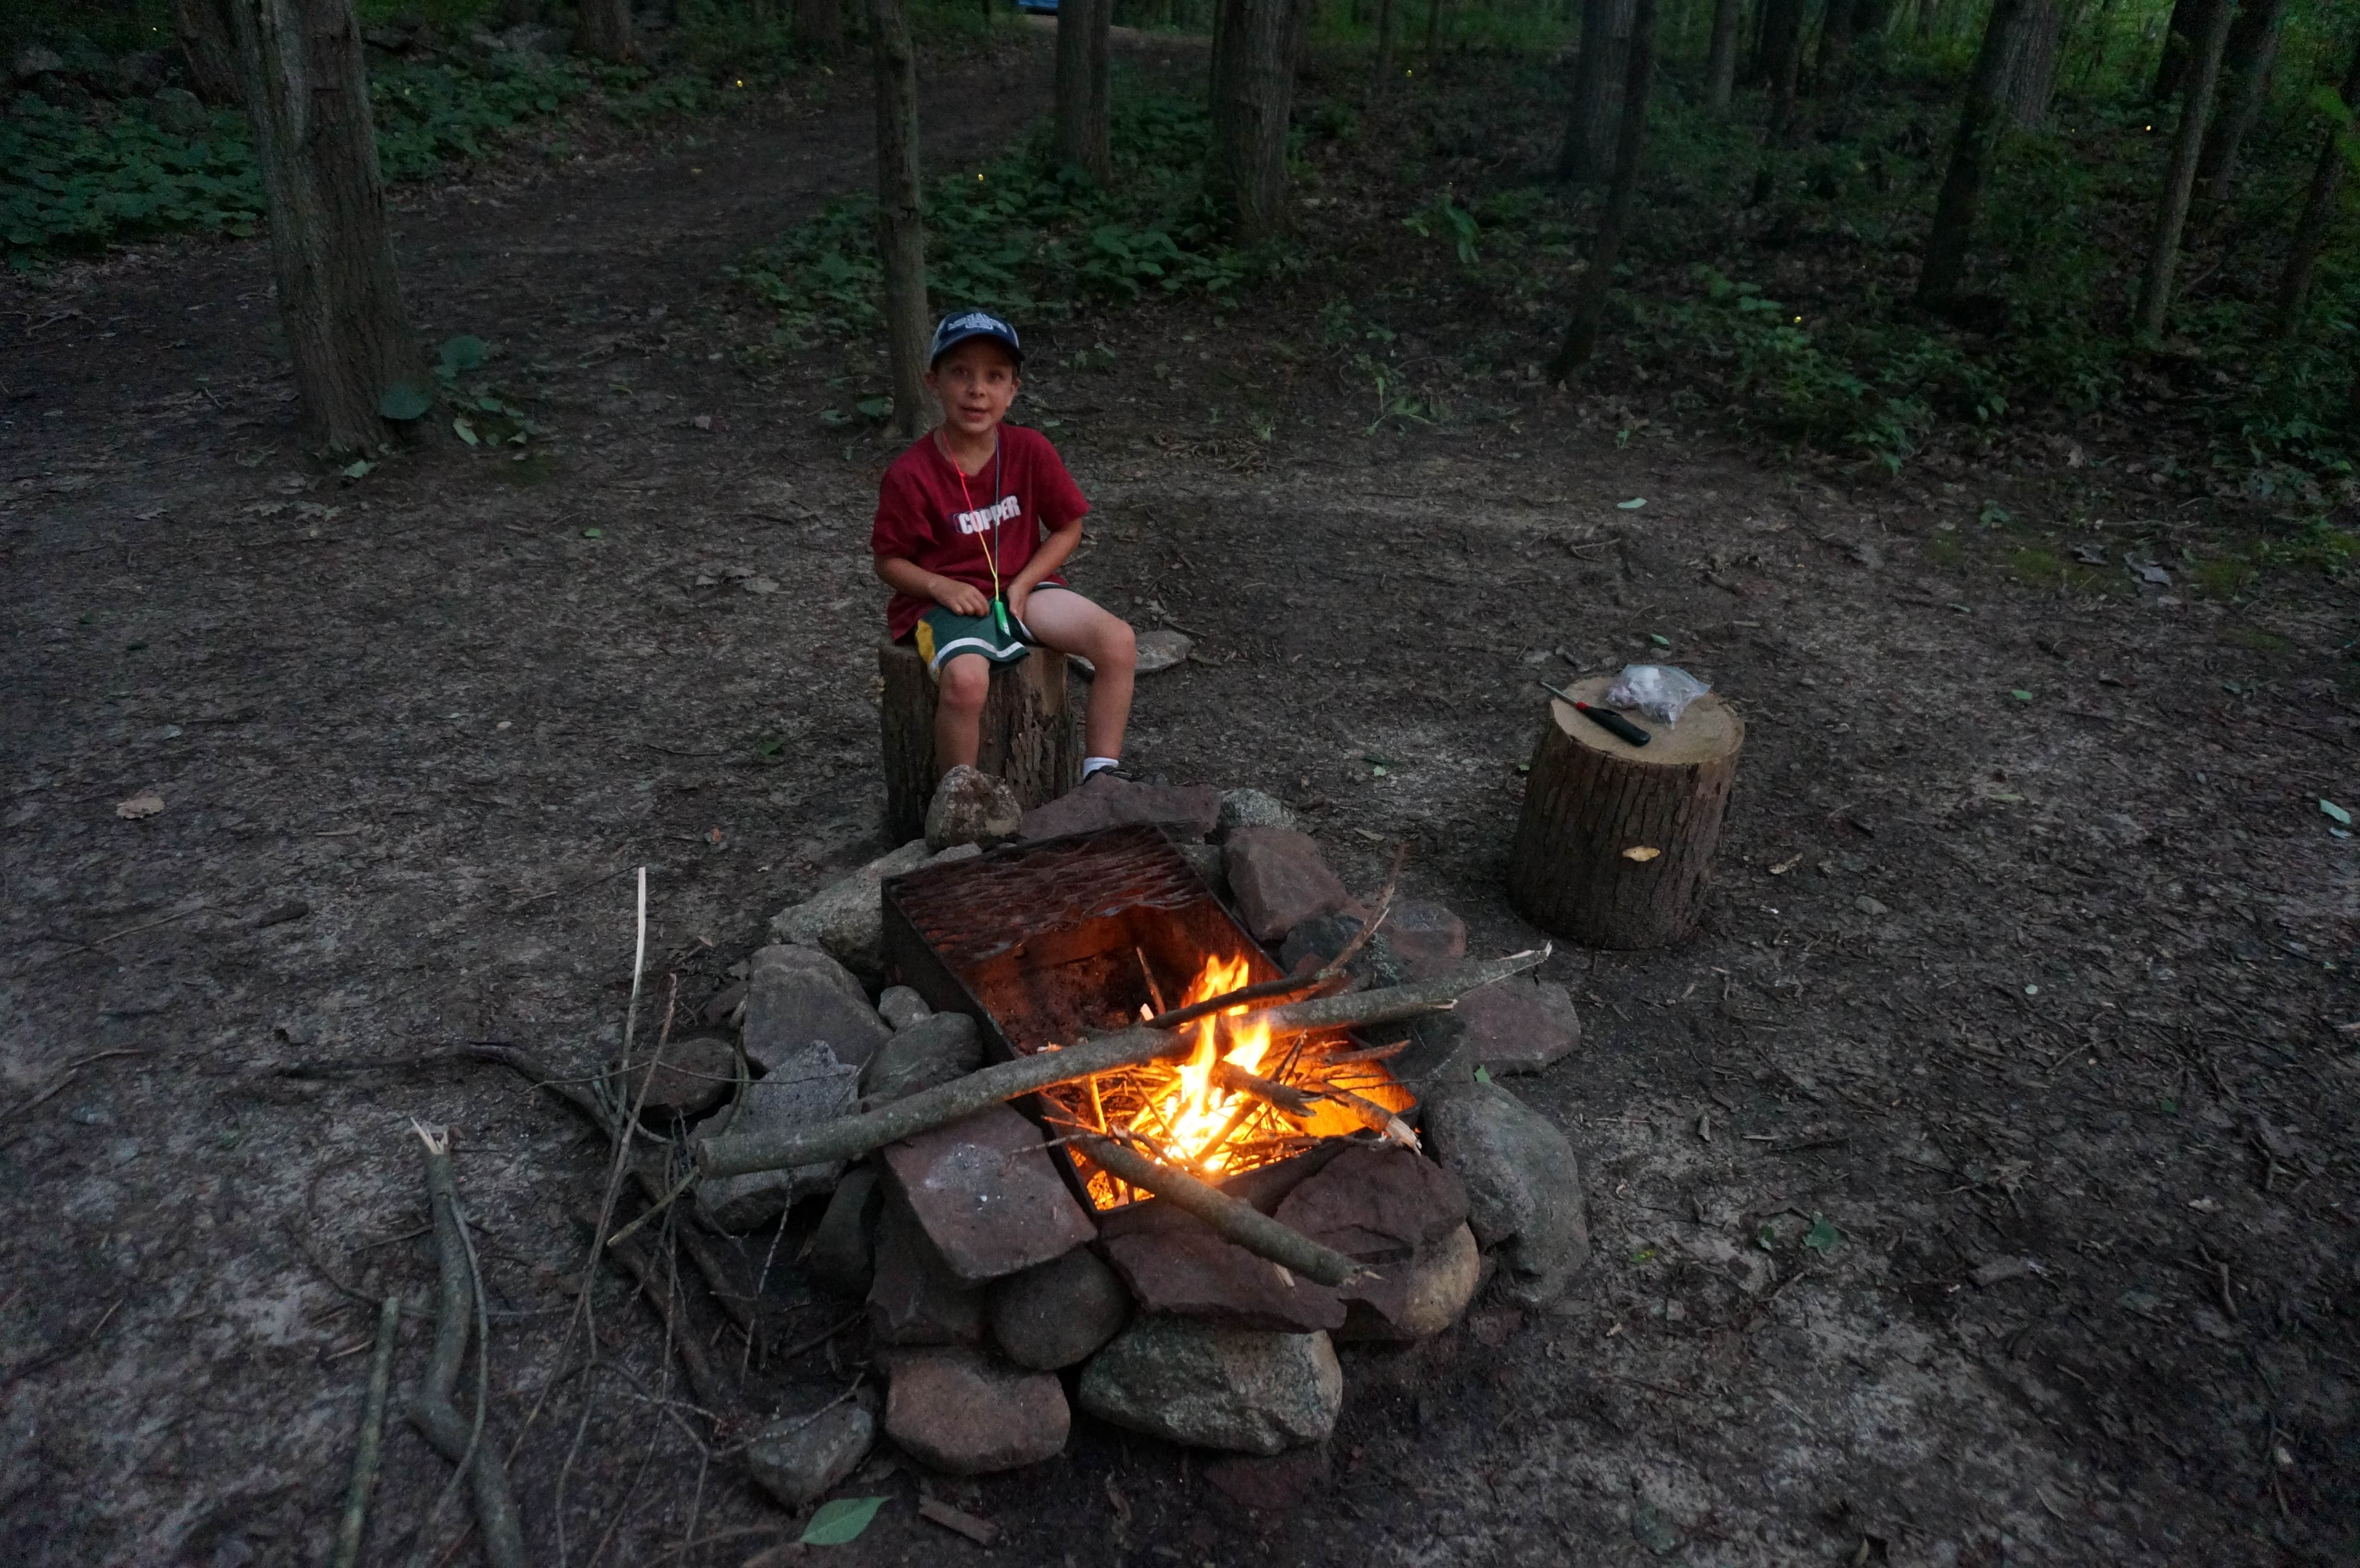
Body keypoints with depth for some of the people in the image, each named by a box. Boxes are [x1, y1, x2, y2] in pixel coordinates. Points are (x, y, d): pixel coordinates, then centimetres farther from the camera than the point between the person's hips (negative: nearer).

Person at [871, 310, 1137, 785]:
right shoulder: (910, 475, -13)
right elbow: (889, 561, -3)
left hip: (1022, 587, 4)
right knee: (966, 681, -35)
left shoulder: (1031, 451, -5)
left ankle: (1100, 776, -7)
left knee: (1119, 641, -19)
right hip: (947, 599, -3)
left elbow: (1068, 528, 5)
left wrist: (1023, 584, -9)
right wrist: (942, 587, -20)